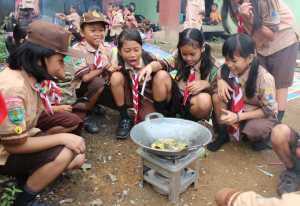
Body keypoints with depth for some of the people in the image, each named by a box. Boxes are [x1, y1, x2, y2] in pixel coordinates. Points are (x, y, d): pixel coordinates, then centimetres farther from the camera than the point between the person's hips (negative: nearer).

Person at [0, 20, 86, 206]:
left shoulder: (32, 76, -6)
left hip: (23, 138, 8)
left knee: (77, 159, 1)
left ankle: (28, 175, 15)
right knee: (64, 154, -27)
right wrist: (62, 137, -27)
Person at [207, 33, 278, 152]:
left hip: (264, 115, -4)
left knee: (254, 130, -37)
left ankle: (263, 135, 4)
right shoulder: (227, 69, -17)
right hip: (238, 110, 4)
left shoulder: (264, 78, -29)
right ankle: (223, 133, -1)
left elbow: (268, 110, -21)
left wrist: (238, 117, -31)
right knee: (217, 96, -23)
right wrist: (220, 81, -23)